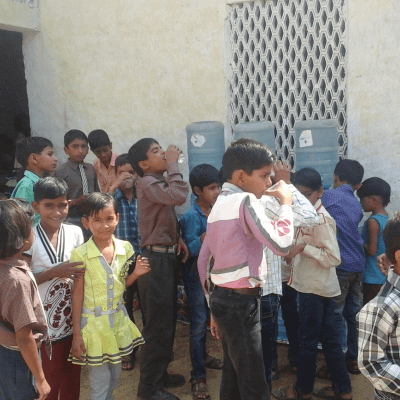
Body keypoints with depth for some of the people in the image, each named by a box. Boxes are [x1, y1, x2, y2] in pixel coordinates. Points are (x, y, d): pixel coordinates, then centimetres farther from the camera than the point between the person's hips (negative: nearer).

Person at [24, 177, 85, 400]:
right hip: (45, 320, -3)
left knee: (73, 373, 17)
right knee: (50, 374, 11)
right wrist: (53, 272, -20)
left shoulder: (75, 233, -2)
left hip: (73, 316, 3)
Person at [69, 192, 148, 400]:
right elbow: (77, 294, -10)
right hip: (94, 324, -4)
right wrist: (77, 334, -9)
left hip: (118, 320, 5)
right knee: (100, 379, 4)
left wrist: (136, 273, -10)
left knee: (114, 376, 18)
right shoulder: (81, 255, -15)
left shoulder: (125, 248, -3)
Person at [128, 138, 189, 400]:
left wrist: (177, 238, 3)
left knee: (167, 321, 19)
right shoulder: (147, 183, -15)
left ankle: (159, 374, 34)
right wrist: (173, 164, -21)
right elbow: (179, 196, -33)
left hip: (167, 256, 9)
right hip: (156, 259, -9)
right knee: (158, 325, 0)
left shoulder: (160, 181, 12)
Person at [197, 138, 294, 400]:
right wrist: (286, 203, -7)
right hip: (242, 302, -9)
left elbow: (204, 260, 15)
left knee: (233, 376, 18)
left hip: (223, 299, 10)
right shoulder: (246, 201, -14)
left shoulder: (220, 205, 13)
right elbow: (281, 244, -21)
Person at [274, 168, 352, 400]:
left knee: (308, 339, 6)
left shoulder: (322, 219, -19)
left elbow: (334, 258, -23)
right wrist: (294, 254, 4)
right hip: (313, 285, 9)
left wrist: (304, 247, -23)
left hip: (316, 287, -9)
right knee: (329, 338, 15)